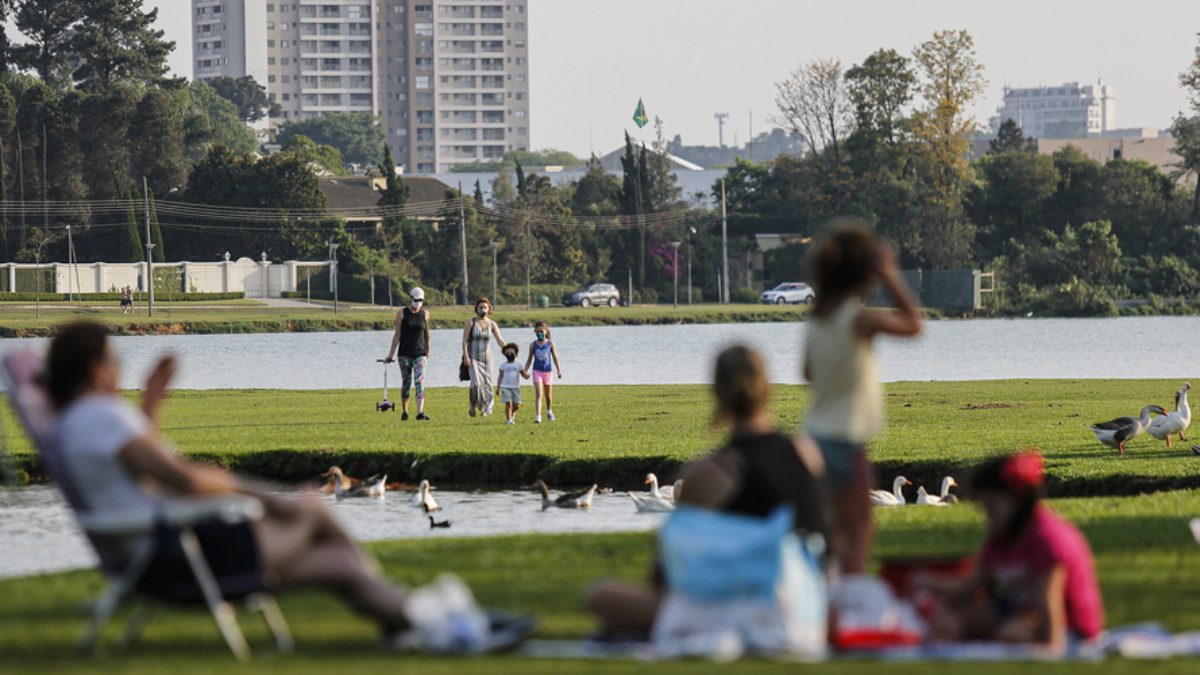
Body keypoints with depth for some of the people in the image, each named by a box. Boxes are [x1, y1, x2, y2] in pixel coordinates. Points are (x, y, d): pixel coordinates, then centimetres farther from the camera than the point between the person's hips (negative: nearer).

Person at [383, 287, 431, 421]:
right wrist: (391, 354, -3)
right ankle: (404, 412, 19)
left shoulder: (425, 314, 6)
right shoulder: (402, 313, 0)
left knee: (419, 382, -12)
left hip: (420, 353, 1)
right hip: (405, 353, -1)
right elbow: (397, 334, 0)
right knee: (406, 383, 6)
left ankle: (420, 412, -21)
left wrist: (427, 352, 23)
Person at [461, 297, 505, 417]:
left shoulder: (492, 324, 2)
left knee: (487, 383, 0)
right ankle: (473, 406, 1)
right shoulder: (471, 322, -3)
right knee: (476, 383, -18)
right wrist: (466, 356, -16)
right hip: (473, 357, -3)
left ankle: (484, 409, 14)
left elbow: (500, 340, -7)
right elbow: (465, 340, -6)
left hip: (486, 357, 3)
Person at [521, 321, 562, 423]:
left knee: (548, 395, 16)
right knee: (538, 394, -13)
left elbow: (555, 357, 0)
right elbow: (529, 359, 4)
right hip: (537, 371, -1)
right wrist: (525, 370, -5)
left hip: (548, 371, 1)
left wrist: (559, 370, -3)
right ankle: (537, 416, -18)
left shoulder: (550, 343, -3)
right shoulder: (533, 345, -2)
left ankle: (549, 411, 42)